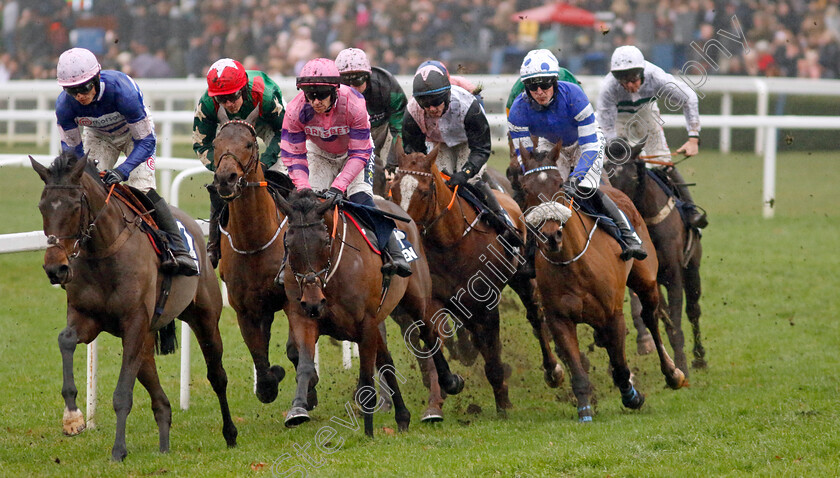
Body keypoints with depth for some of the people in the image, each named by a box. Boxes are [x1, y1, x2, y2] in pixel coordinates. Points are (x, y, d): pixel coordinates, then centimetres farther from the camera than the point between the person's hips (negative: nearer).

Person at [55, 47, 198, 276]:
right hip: (98, 136, 4)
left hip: (134, 132, -4)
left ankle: (178, 250, -18)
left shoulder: (123, 92, -41)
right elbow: (71, 146, -13)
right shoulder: (65, 105, -30)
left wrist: (123, 170, -46)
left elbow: (146, 141, -34)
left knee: (142, 189, -20)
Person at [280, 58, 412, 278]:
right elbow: (293, 156, -22)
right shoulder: (296, 111, -32)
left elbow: (359, 154, -30)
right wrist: (304, 189, -36)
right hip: (319, 153, 2)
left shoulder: (354, 105, -37)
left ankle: (393, 253, -16)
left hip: (354, 151, -2)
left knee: (361, 199, -22)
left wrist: (338, 186, -41)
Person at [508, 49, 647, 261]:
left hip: (586, 139, -4)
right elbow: (524, 156, -23)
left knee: (587, 190, -24)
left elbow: (590, 145, -35)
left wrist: (575, 178, -48)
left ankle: (630, 237, -23)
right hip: (551, 145, 4)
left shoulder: (573, 96, -37)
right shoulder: (519, 110, -29)